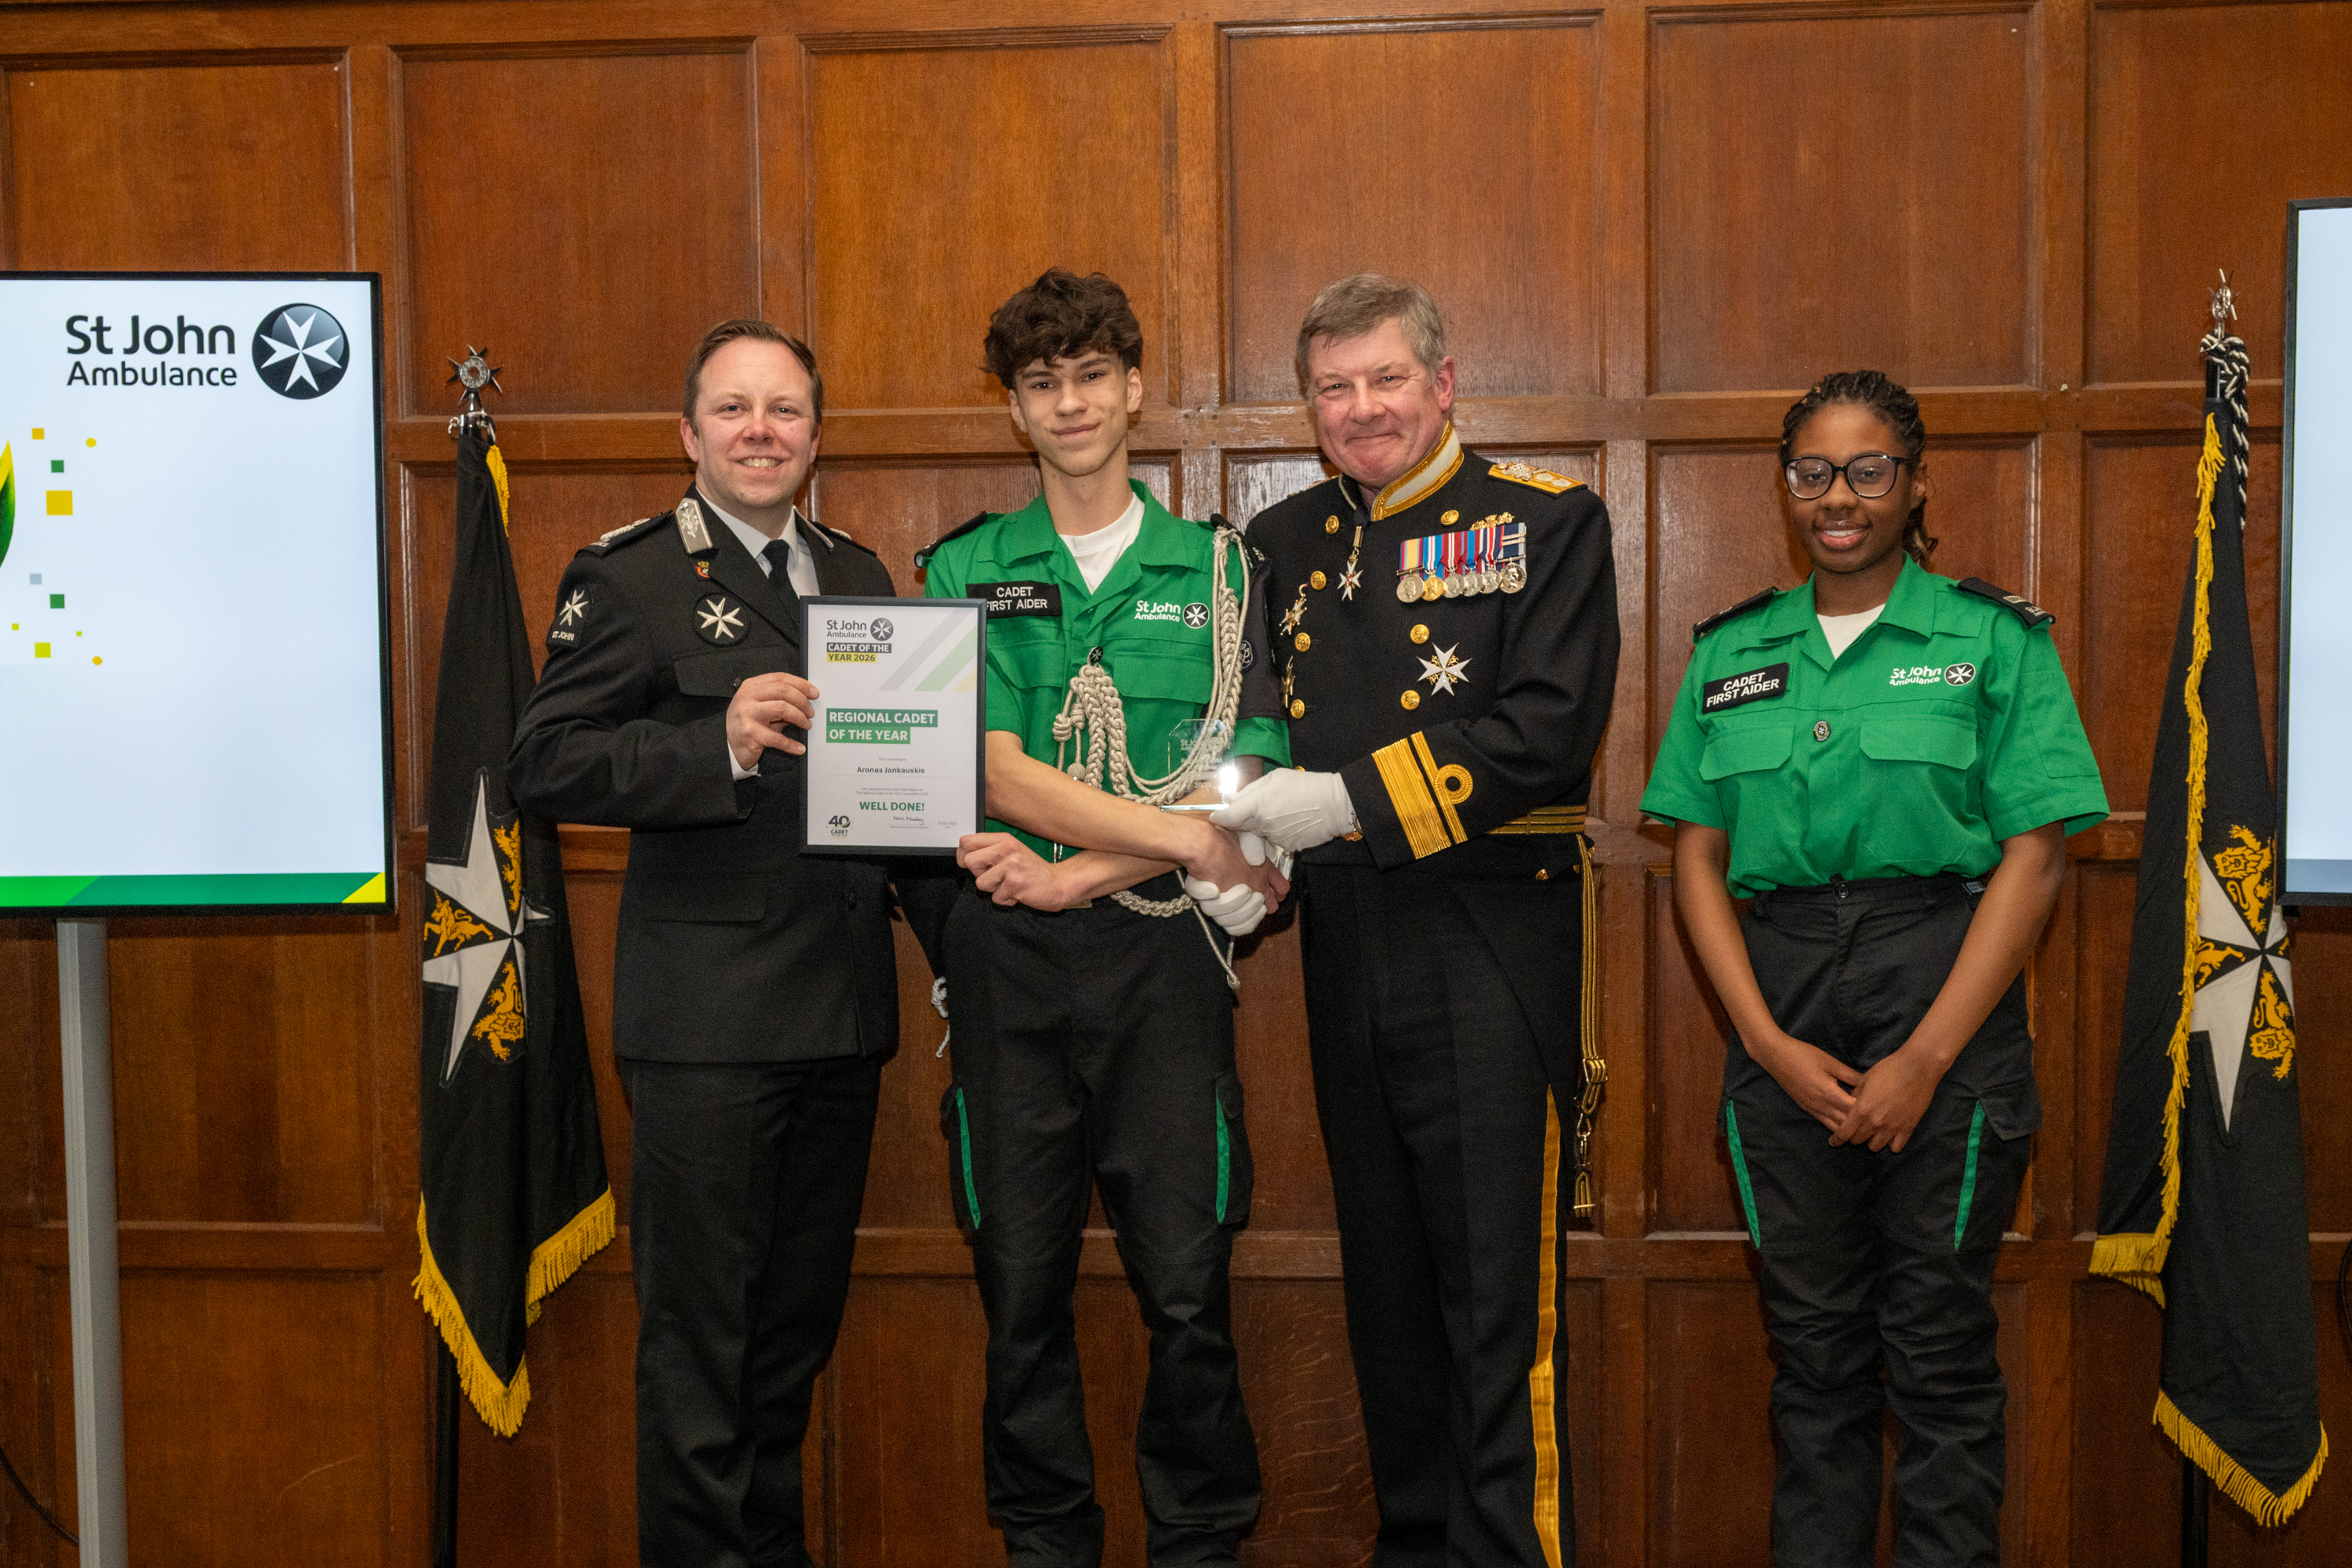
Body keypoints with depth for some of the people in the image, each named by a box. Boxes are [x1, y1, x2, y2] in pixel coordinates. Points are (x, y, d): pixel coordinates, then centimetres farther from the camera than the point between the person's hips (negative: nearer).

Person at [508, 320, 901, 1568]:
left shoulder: (860, 576, 16)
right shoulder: (627, 577, -3)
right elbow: (545, 766, -12)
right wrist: (719, 746, -24)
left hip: (841, 1008, 6)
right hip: (708, 1021, -6)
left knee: (799, 1321, 16)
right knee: (697, 1334, 1)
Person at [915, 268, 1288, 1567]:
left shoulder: (1217, 568, 8)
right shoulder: (965, 572, 7)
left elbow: (1240, 784, -1)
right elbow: (1000, 777, -4)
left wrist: (1077, 872, -10)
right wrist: (1184, 837, -11)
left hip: (1160, 946, 0)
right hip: (1009, 957, 1)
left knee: (1186, 1280, 0)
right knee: (1023, 1280, 7)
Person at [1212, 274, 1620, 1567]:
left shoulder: (1547, 523, 1)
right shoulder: (1282, 545, 15)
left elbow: (1546, 733, -12)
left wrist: (1351, 799, -18)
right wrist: (1232, 828, -6)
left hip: (1492, 950, -5)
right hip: (1346, 960, 5)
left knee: (1500, 1297, -5)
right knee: (1384, 1282, 14)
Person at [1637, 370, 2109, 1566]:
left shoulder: (1993, 637, 1)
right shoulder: (1732, 653, 10)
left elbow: (2033, 859, -5)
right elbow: (1698, 859, 7)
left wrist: (1926, 1056, -11)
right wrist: (1769, 1041, -5)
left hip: (1945, 989, -2)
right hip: (1781, 1009, 3)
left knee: (1937, 1338, 3)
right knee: (1810, 1333, 10)